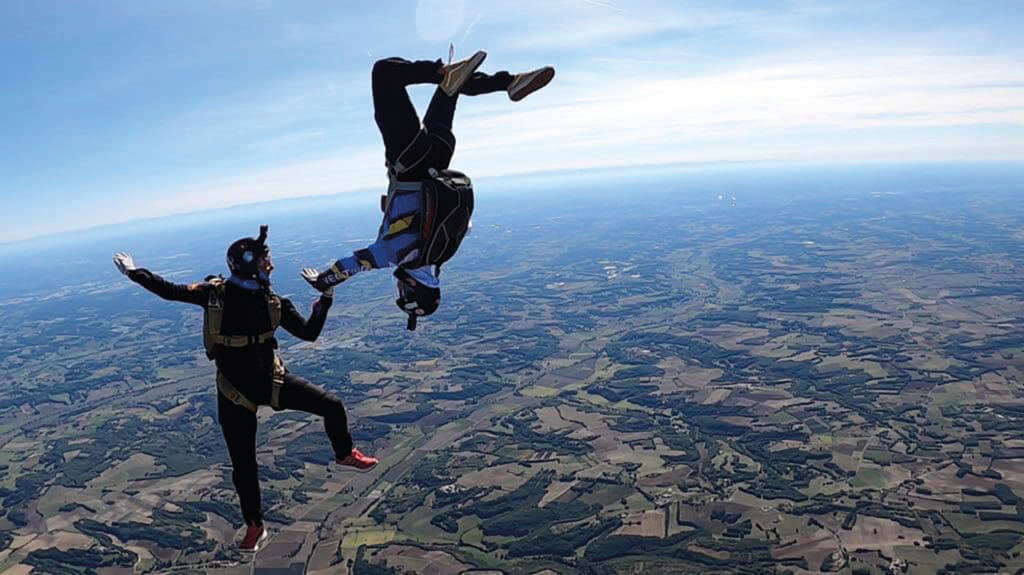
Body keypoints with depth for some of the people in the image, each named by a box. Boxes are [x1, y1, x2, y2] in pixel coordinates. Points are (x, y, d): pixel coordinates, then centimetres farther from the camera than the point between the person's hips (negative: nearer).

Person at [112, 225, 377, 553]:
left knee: (332, 407, -9)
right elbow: (169, 291, -3)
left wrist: (325, 298, -14)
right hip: (235, 394, -2)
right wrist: (134, 273, -5)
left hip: (272, 380, 2)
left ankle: (345, 455, 21)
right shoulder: (214, 293, -14)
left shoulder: (273, 302, -8)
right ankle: (254, 526, 31)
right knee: (243, 466, 8)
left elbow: (309, 333, -5)